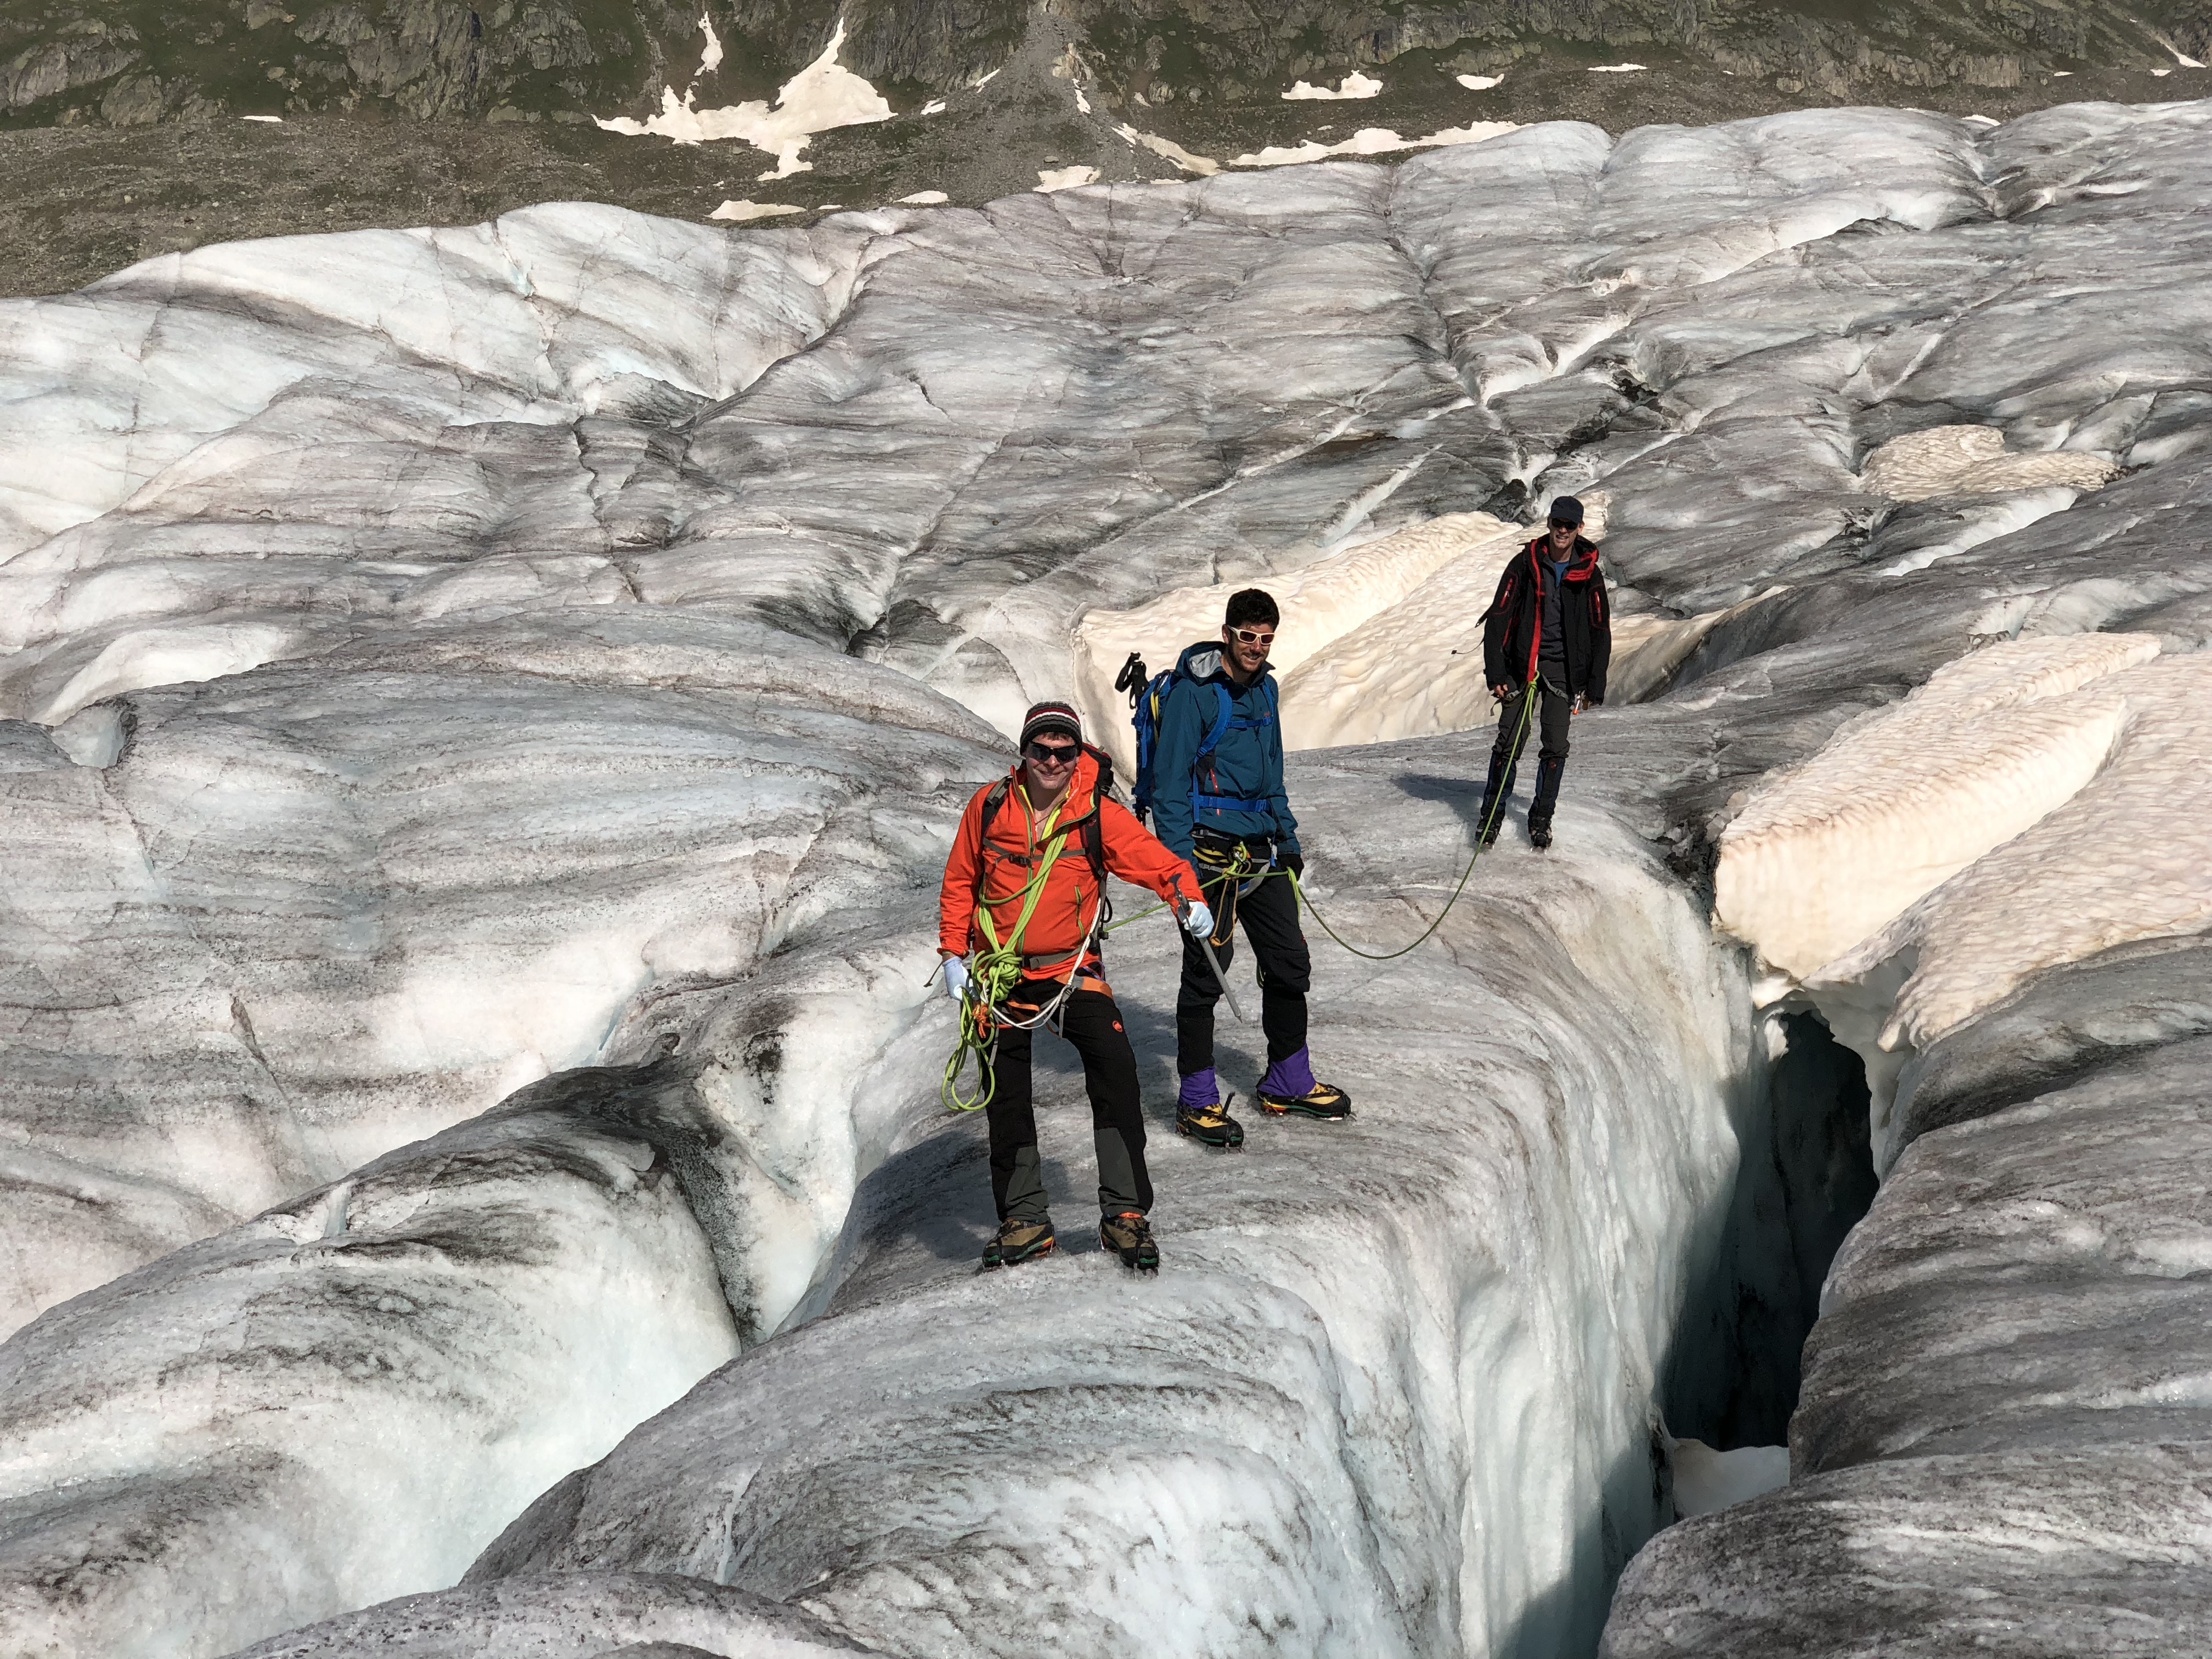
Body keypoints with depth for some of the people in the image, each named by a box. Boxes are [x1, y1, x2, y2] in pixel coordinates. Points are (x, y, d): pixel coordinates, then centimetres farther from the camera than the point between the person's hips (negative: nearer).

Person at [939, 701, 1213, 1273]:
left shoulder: (1100, 814, -9)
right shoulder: (990, 806, -4)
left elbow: (1158, 862, -12)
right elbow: (960, 883, 7)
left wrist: (1190, 901, -32)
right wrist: (953, 953, 3)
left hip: (1072, 969, -2)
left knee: (1115, 1066, -21)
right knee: (1006, 1097, 6)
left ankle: (1124, 1213, -15)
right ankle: (1026, 1220, 21)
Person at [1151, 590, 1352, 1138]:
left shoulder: (1263, 688, 13)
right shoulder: (1193, 691, -11)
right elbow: (1170, 780, -13)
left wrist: (1287, 836, 20)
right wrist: (1180, 859, -18)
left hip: (1262, 851, 8)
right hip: (1211, 853, -8)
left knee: (1289, 965, 11)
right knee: (1206, 973, -3)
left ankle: (1289, 1082, 25)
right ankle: (1197, 1101, 5)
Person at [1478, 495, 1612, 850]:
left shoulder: (1589, 574, 1)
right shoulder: (1526, 565, -3)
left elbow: (1600, 634, 6)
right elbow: (1499, 618, -2)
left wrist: (1595, 686, 2)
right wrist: (1496, 672, -9)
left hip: (1564, 670, 1)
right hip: (1522, 666, -1)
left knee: (1555, 747, -1)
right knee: (1510, 741, -7)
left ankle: (1541, 817, 13)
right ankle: (1492, 812, 6)